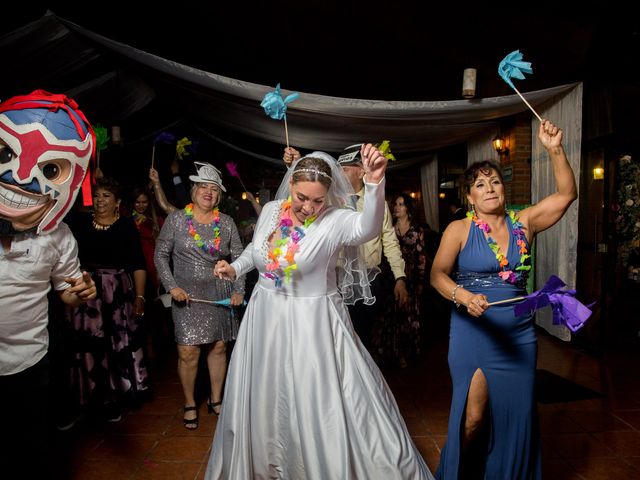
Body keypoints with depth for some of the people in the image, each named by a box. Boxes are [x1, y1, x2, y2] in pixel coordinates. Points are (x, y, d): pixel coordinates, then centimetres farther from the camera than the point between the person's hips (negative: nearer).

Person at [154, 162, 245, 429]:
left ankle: (215, 400, 28)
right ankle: (189, 404, 19)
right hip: (187, 294, -2)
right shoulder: (176, 219, -2)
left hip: (219, 294, 2)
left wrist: (238, 290, -5)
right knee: (188, 352, -3)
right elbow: (161, 255, 2)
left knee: (218, 347, 9)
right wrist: (172, 287, -8)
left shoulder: (226, 222, 2)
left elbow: (238, 258, 5)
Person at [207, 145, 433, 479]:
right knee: (265, 403, 22)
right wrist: (235, 268, 2)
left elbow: (368, 227, -41)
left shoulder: (335, 220, -18)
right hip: (265, 320, 5)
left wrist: (375, 184, -57)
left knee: (323, 407, 2)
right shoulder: (270, 210, -2)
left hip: (312, 325, -5)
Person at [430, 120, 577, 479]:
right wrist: (464, 296, -30)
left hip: (519, 336, 4)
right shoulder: (459, 230, -4)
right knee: (473, 417, 0)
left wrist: (555, 150, -13)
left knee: (516, 415, 13)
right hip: (473, 333, -3)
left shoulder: (524, 223, 4)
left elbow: (567, 194, -2)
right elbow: (438, 275, -12)